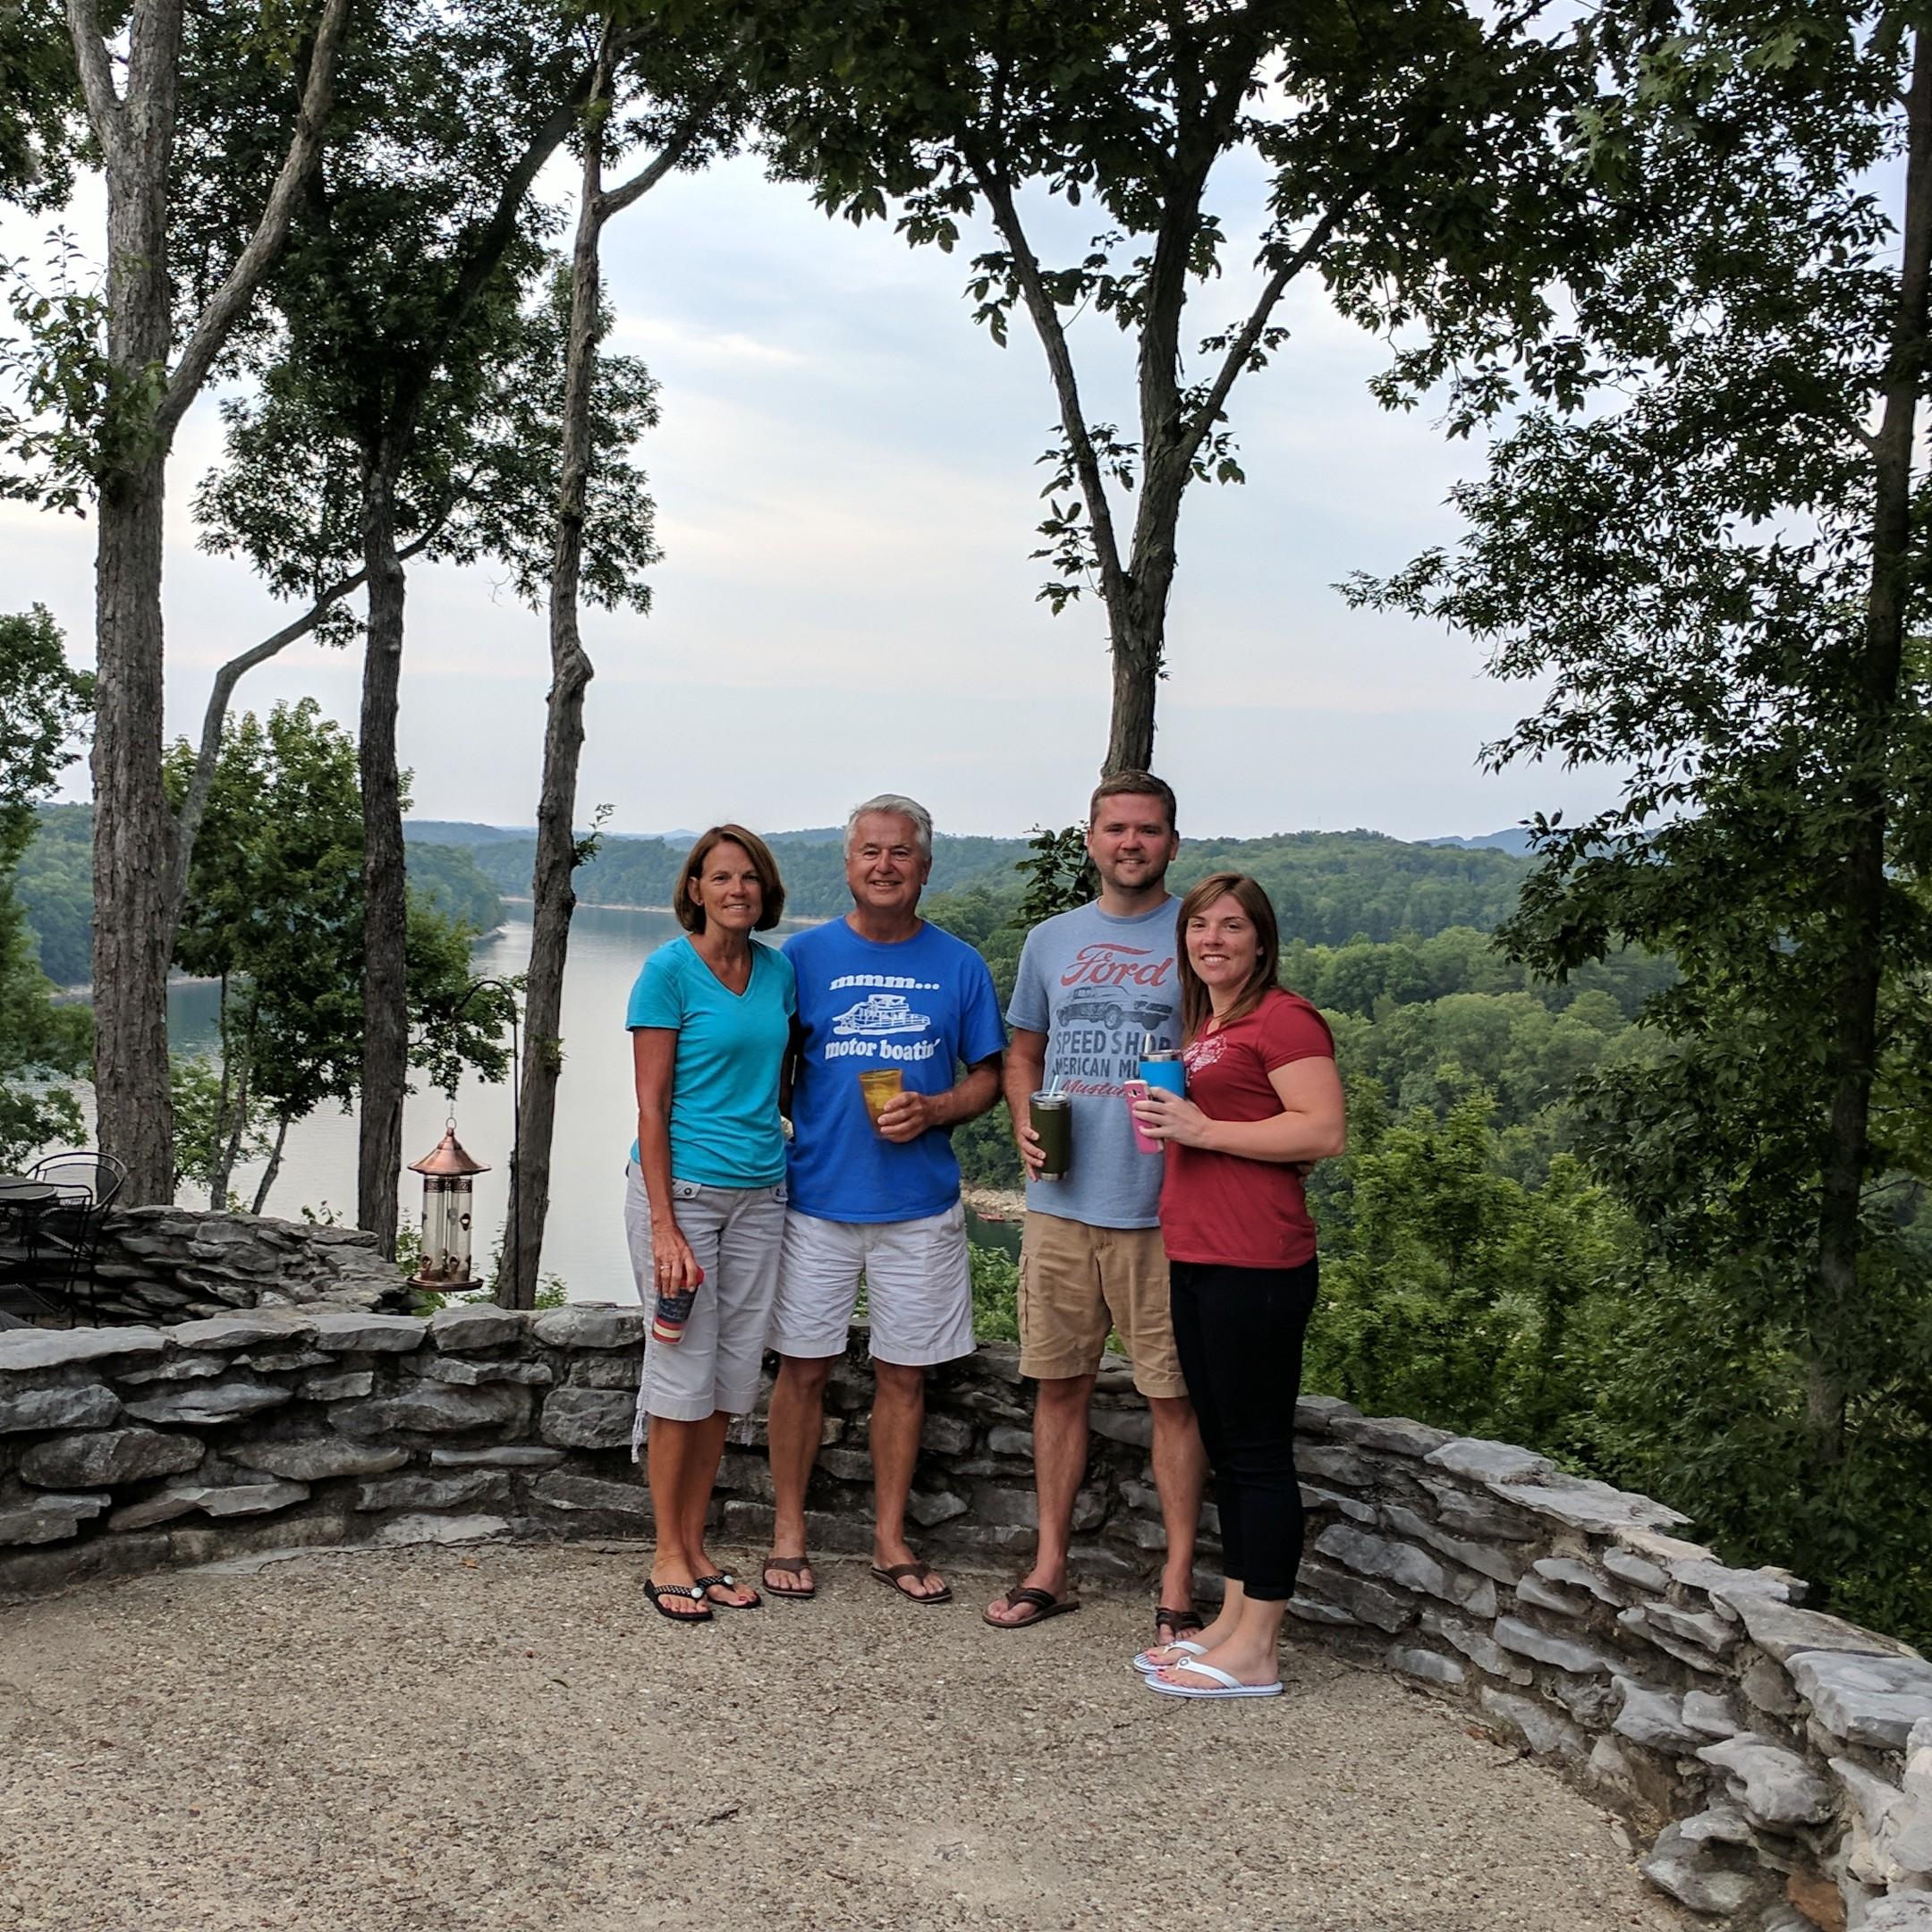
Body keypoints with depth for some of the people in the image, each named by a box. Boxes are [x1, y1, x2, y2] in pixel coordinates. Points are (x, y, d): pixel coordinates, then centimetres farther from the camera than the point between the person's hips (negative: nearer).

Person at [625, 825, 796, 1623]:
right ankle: (667, 1557, 13)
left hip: (759, 1192, 6)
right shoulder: (669, 971, -8)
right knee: (682, 1373, -1)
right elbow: (652, 1106, -10)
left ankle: (696, 1547, 21)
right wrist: (663, 1226, -15)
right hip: (681, 1187, -6)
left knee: (730, 1377, 9)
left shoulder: (779, 970, 8)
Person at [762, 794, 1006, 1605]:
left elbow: (988, 1076, 8)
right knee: (804, 1367, 5)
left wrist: (933, 1110, -11)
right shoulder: (805, 954, 0)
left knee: (904, 1372, 8)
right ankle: (789, 1533, 20)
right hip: (818, 1197, -1)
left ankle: (890, 1539, 22)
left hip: (920, 1205, 1)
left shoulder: (958, 965, 3)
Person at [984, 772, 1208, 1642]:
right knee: (1060, 1385, 11)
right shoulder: (1050, 940, 11)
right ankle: (1048, 1570, 23)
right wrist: (1025, 1122, 1)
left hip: (1161, 1210, -4)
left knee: (1174, 1396, 1)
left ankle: (1177, 1587, 12)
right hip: (1060, 1203, 4)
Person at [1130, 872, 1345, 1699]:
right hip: (1195, 1260, 10)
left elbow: (1324, 1132, -17)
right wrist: (1166, 1120, 13)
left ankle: (1255, 1652, 4)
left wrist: (1204, 1129, -16)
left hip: (1256, 1266, -10)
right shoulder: (1199, 1029, 21)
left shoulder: (1283, 1019, -8)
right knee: (1224, 1446, 15)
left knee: (1258, 1451, -3)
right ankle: (1231, 1621, 24)